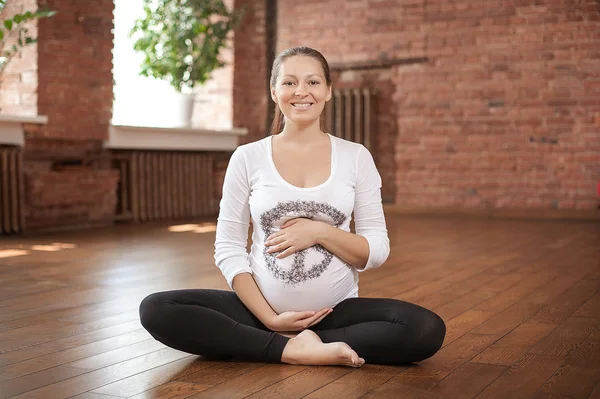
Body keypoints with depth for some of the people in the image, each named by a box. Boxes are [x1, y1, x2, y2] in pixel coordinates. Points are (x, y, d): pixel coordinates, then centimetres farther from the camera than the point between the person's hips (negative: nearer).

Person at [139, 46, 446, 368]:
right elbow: (228, 248, -1)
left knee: (428, 330, -26)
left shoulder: (356, 157, 3)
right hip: (261, 308, 0)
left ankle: (279, 344, -16)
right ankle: (292, 348, -20)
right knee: (155, 310, -22)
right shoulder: (247, 158, 1)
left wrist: (320, 233, -15)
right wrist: (269, 317, -12)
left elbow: (377, 252, 2)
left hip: (337, 311, 0)